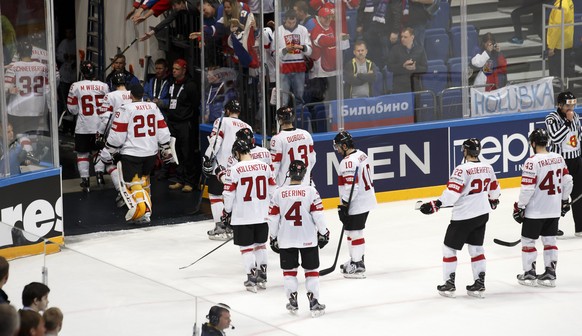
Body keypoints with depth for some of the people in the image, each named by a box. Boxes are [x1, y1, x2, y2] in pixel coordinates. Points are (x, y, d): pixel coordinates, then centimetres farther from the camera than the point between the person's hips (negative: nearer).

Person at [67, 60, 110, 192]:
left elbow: (73, 109, -4)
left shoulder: (76, 86, -10)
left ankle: (85, 180, 4)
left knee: (83, 153, 9)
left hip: (83, 127, -2)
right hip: (100, 125, 2)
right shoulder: (104, 86, -5)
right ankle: (99, 172, 5)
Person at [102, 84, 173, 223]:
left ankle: (143, 212, -21)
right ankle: (146, 206, 24)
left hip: (132, 153, -6)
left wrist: (108, 153, -1)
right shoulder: (153, 107, 6)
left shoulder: (125, 110, -11)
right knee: (143, 180, 24)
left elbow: (117, 135, -11)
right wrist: (166, 149, 19)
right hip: (151, 153, 6)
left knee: (133, 183, -4)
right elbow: (163, 130, 9)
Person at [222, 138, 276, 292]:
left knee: (247, 247, 4)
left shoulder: (235, 170, -13)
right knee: (260, 245, 18)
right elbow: (272, 190, 8)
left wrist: (227, 212, 5)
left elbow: (229, 194, -10)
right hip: (262, 215, 5)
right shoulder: (264, 166, 1)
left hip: (242, 217, -5)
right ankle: (262, 277, 23)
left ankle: (251, 278, 1)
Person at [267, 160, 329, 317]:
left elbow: (273, 218, 0)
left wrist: (273, 237, 12)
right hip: (308, 239, -1)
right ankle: (314, 302, 7)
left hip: (286, 240, 1)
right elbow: (318, 215, -9)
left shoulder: (278, 193, -5)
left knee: (289, 270, 14)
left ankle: (292, 302, 14)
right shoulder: (311, 191, -10)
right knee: (311, 270, 9)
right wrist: (324, 233, 5)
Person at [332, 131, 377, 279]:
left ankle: (357, 266, -3)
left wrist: (344, 205, -19)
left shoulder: (348, 162, -22)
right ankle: (356, 260, 29)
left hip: (356, 204, -10)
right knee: (352, 231, 20)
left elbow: (350, 187, -25)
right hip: (366, 199, 10)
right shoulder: (361, 155, 9)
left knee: (354, 232, -5)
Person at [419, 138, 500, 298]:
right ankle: (479, 285, 16)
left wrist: (435, 205, -22)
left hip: (463, 216, -7)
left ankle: (449, 285, 9)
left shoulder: (462, 169, -19)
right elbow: (494, 188, 16)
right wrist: (493, 200, 37)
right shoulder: (487, 168, 2)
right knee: (477, 248, 17)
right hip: (482, 214, 7)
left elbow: (452, 193, -25)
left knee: (449, 248, 7)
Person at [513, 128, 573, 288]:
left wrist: (519, 207, -9)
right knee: (550, 239, 16)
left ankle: (529, 274, 13)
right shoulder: (558, 158, 0)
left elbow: (527, 189, -19)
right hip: (554, 210, 6)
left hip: (535, 211, -6)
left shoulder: (532, 162, -19)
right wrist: (564, 200, 21)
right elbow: (567, 181, 7)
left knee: (528, 240, 8)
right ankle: (550, 274, 18)